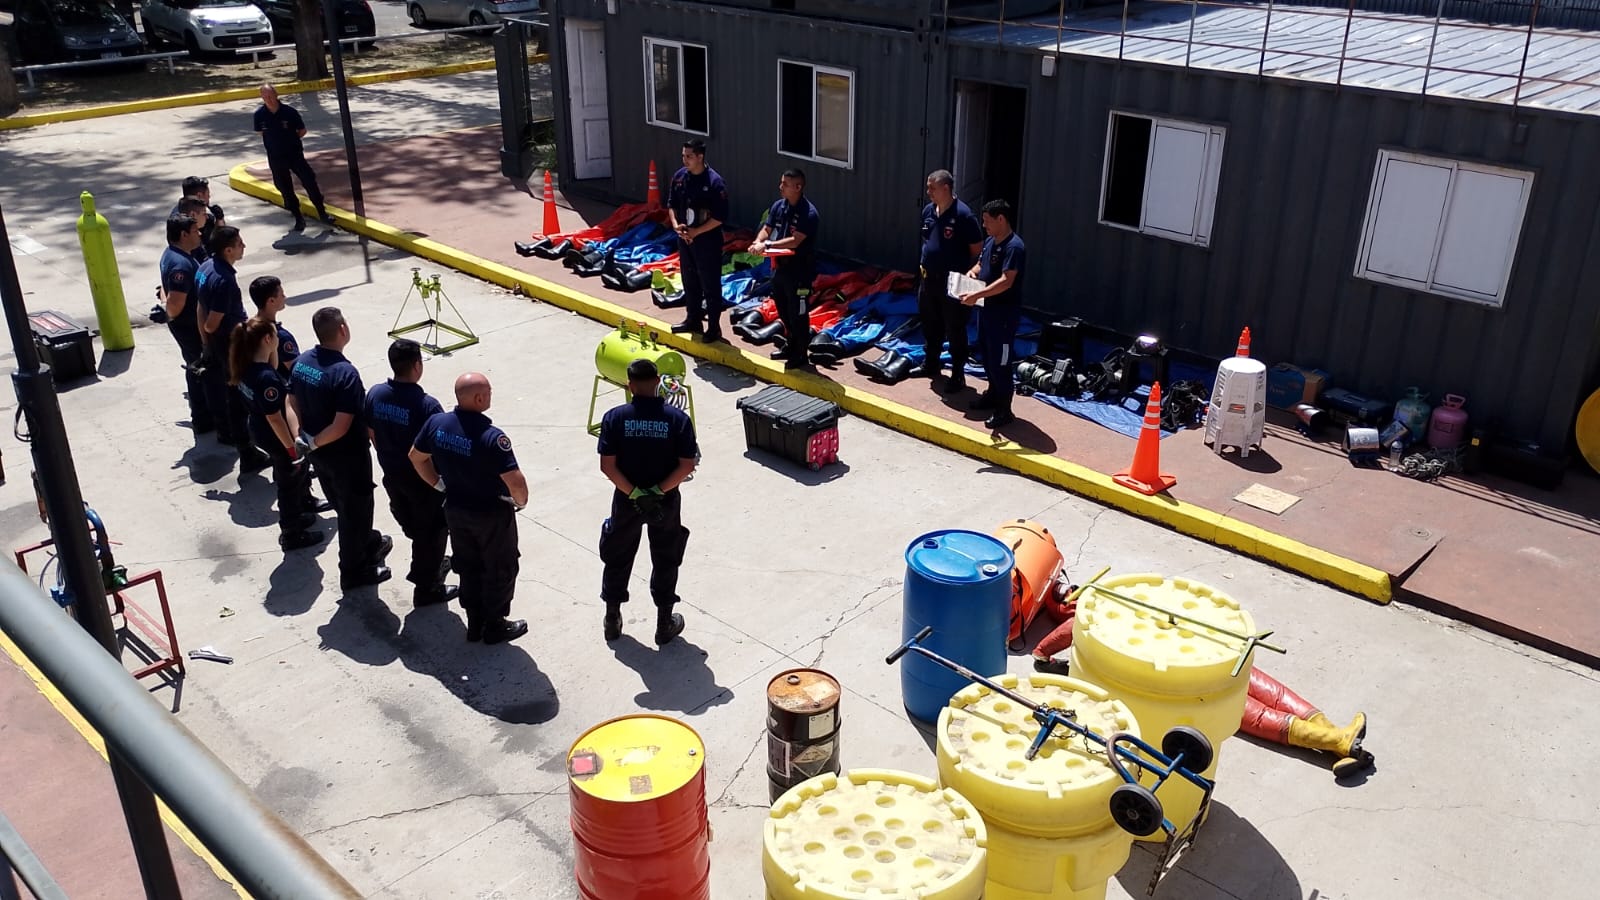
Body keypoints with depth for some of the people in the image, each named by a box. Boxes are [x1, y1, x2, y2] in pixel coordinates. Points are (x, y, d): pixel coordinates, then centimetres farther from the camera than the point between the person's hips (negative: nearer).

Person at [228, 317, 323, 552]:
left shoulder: (247, 366, -8)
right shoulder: (265, 378, -35)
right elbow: (275, 419, -27)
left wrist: (273, 349, 4)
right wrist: (292, 449, -19)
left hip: (259, 432, 9)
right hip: (275, 437, -9)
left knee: (286, 479, 30)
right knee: (290, 485, 13)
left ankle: (295, 517, 52)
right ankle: (291, 535, 32)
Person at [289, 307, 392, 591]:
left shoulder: (301, 362, -4)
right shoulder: (345, 373, -28)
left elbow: (292, 404, 4)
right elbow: (341, 427, -29)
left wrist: (307, 437, 3)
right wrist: (314, 443, -15)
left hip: (320, 454, 8)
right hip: (347, 456, -8)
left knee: (345, 507, 27)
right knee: (354, 511, 12)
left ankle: (370, 544, 49)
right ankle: (353, 573, 26)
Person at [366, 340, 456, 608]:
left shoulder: (375, 394, -10)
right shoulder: (427, 405, -28)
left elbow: (372, 434, 4)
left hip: (391, 475, 6)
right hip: (423, 480, -6)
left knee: (413, 527, 27)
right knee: (432, 531, 13)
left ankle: (425, 567, 46)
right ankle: (427, 588, 24)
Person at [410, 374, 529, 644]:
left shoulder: (436, 423, -11)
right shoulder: (492, 437, -30)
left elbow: (416, 457, 4)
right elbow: (515, 482, -30)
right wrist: (521, 502, -9)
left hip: (455, 510, 6)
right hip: (492, 514, -6)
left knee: (468, 567, 23)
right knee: (500, 570, 16)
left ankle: (474, 623, 36)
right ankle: (494, 625, 29)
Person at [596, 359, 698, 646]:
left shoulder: (615, 417, -13)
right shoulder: (678, 419, -13)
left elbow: (607, 465, -15)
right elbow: (687, 466, -16)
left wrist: (633, 493, -14)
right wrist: (659, 491, -14)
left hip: (626, 502, 1)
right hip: (666, 503, 0)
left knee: (617, 559, 18)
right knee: (665, 561, 16)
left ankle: (612, 620, 31)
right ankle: (664, 624, 25)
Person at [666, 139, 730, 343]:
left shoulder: (714, 182, -18)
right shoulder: (680, 176, 1)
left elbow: (720, 217, -17)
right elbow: (671, 204, 12)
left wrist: (696, 232, -18)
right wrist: (676, 225, -6)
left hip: (707, 241, -6)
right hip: (684, 239, 7)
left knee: (710, 286, 2)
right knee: (690, 283, 18)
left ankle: (714, 328, 11)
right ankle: (693, 321, 33)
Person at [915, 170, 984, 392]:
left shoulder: (963, 215, -18)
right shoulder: (928, 211, 4)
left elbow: (977, 248, -11)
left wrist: (959, 266, -3)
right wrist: (925, 263, 13)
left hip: (953, 283, -7)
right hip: (930, 279, 7)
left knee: (955, 330, 2)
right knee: (930, 325, 20)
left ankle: (958, 375, 11)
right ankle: (930, 365, 36)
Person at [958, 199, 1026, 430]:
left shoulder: (1014, 247, -21)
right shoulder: (990, 241, 8)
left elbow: (1006, 281, -29)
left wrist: (977, 294, -34)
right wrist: (972, 272, -1)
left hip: (1004, 311, -10)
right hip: (986, 307, 10)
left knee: (1000, 360, -4)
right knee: (987, 354, 21)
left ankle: (1004, 410, 4)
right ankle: (993, 393, 39)